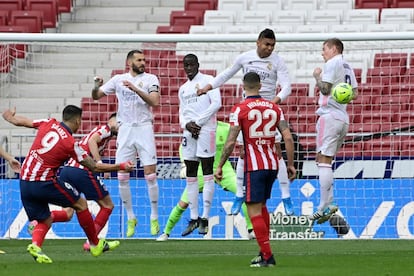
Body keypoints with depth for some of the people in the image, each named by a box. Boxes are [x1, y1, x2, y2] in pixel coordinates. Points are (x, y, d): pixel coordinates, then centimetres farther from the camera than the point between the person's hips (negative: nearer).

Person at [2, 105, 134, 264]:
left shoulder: (49, 124, 5)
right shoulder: (70, 143, -8)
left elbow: (19, 122, 19)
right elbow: (94, 167, -1)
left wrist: (10, 117, 44)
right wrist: (121, 166, 10)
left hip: (24, 182, 6)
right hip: (44, 183, -6)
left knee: (45, 220, 16)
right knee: (81, 204, 12)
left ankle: (35, 245, -15)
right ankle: (95, 245, 21)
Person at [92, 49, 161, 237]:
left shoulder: (150, 79, 2)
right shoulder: (118, 79, 9)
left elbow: (155, 101, -12)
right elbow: (96, 96, 10)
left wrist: (135, 89, -22)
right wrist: (97, 86, -13)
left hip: (144, 129, -2)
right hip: (125, 130, 2)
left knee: (150, 175, -6)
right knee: (122, 177, -1)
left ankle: (154, 218, 4)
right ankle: (130, 218, 10)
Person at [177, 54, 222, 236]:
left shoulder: (208, 81, 1)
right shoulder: (183, 89, 21)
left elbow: (216, 103, -9)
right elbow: (182, 112, 19)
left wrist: (198, 122, -11)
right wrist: (187, 124, -4)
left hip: (205, 130, -7)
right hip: (189, 132, 7)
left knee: (207, 173, -7)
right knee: (190, 176, 5)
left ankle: (205, 217, -8)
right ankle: (193, 218, 10)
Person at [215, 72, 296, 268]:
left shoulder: (239, 109, -6)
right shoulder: (274, 108, 7)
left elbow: (230, 142, -10)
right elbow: (288, 137, 2)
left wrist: (220, 166, -2)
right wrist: (290, 164, 10)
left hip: (254, 166, -5)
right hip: (272, 164, 5)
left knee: (254, 211, -3)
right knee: (261, 206, 22)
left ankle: (267, 256, -10)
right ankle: (264, 251, 22)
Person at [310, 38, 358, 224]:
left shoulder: (332, 63, -6)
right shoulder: (347, 67, 20)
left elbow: (324, 88, -14)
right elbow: (354, 93, 19)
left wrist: (317, 76, 3)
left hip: (329, 116, -9)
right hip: (343, 118, 9)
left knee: (323, 160, -12)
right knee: (324, 160, 14)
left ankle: (326, 205, -19)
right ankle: (326, 204, 7)